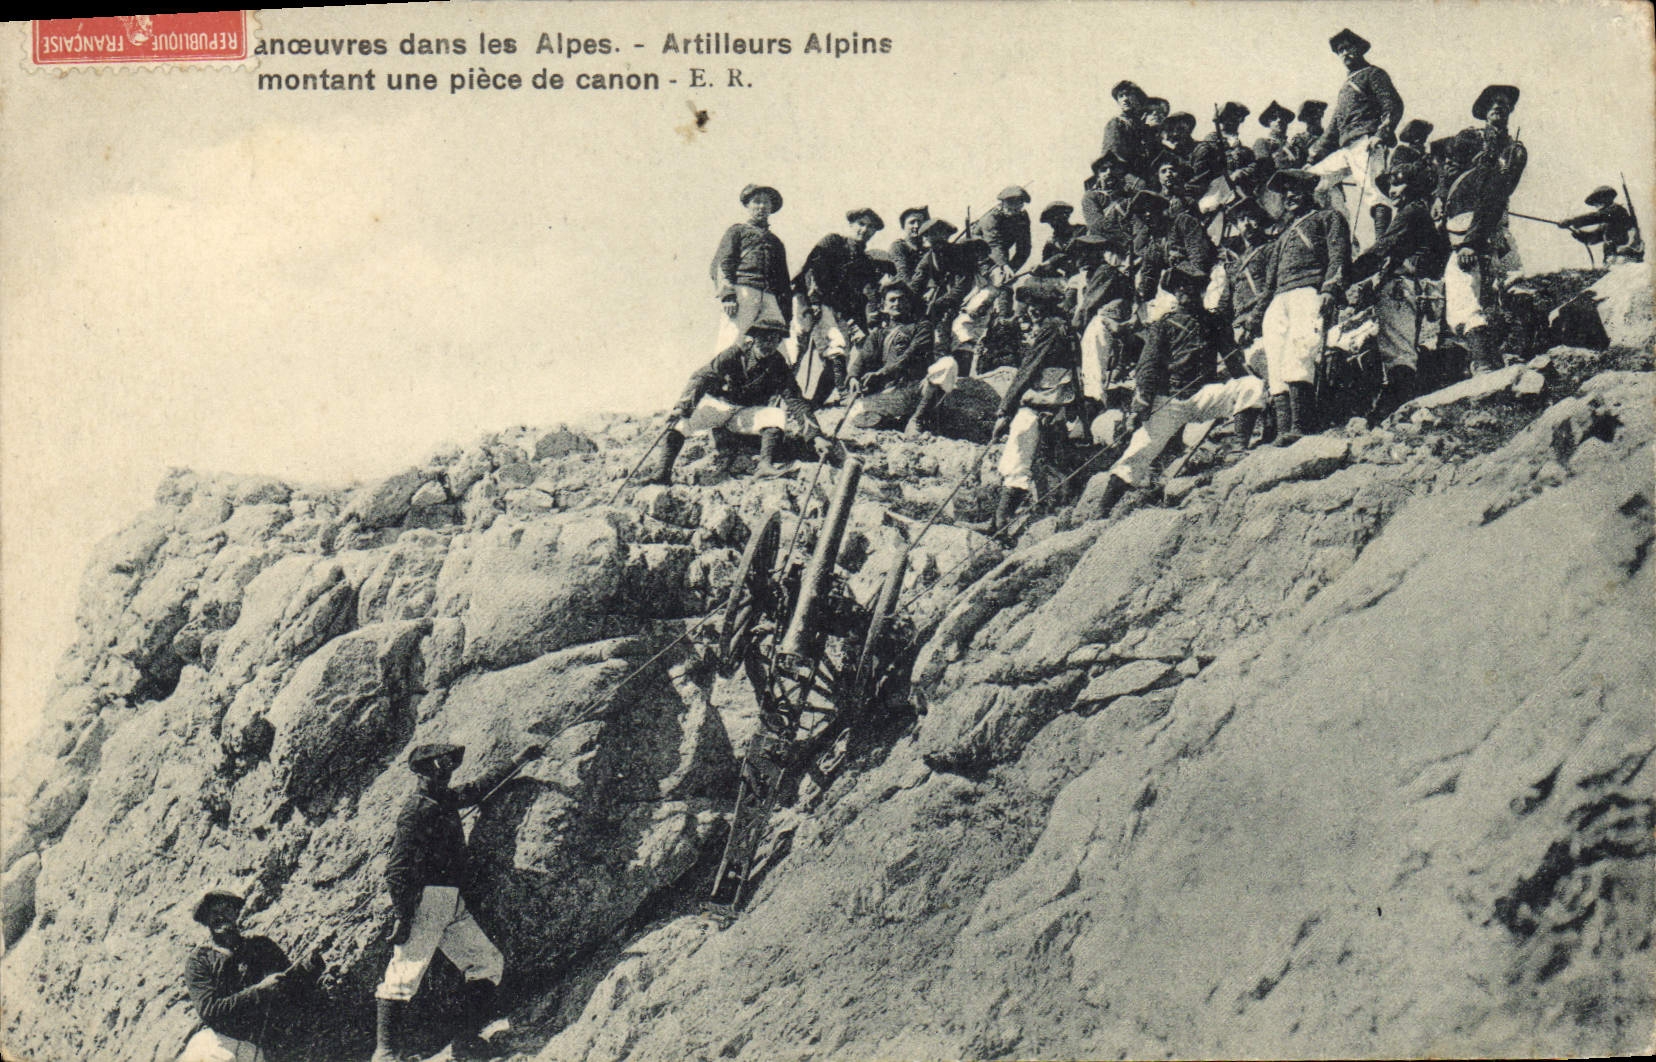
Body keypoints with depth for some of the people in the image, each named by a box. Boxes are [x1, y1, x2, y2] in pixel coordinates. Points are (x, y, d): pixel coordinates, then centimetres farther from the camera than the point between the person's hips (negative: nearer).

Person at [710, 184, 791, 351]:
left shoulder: (776, 242, 32)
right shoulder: (737, 230, 18)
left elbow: (784, 281, 29)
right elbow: (721, 263, 4)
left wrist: (787, 313, 16)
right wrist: (727, 294, -13)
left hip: (770, 298, 4)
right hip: (742, 292, -4)